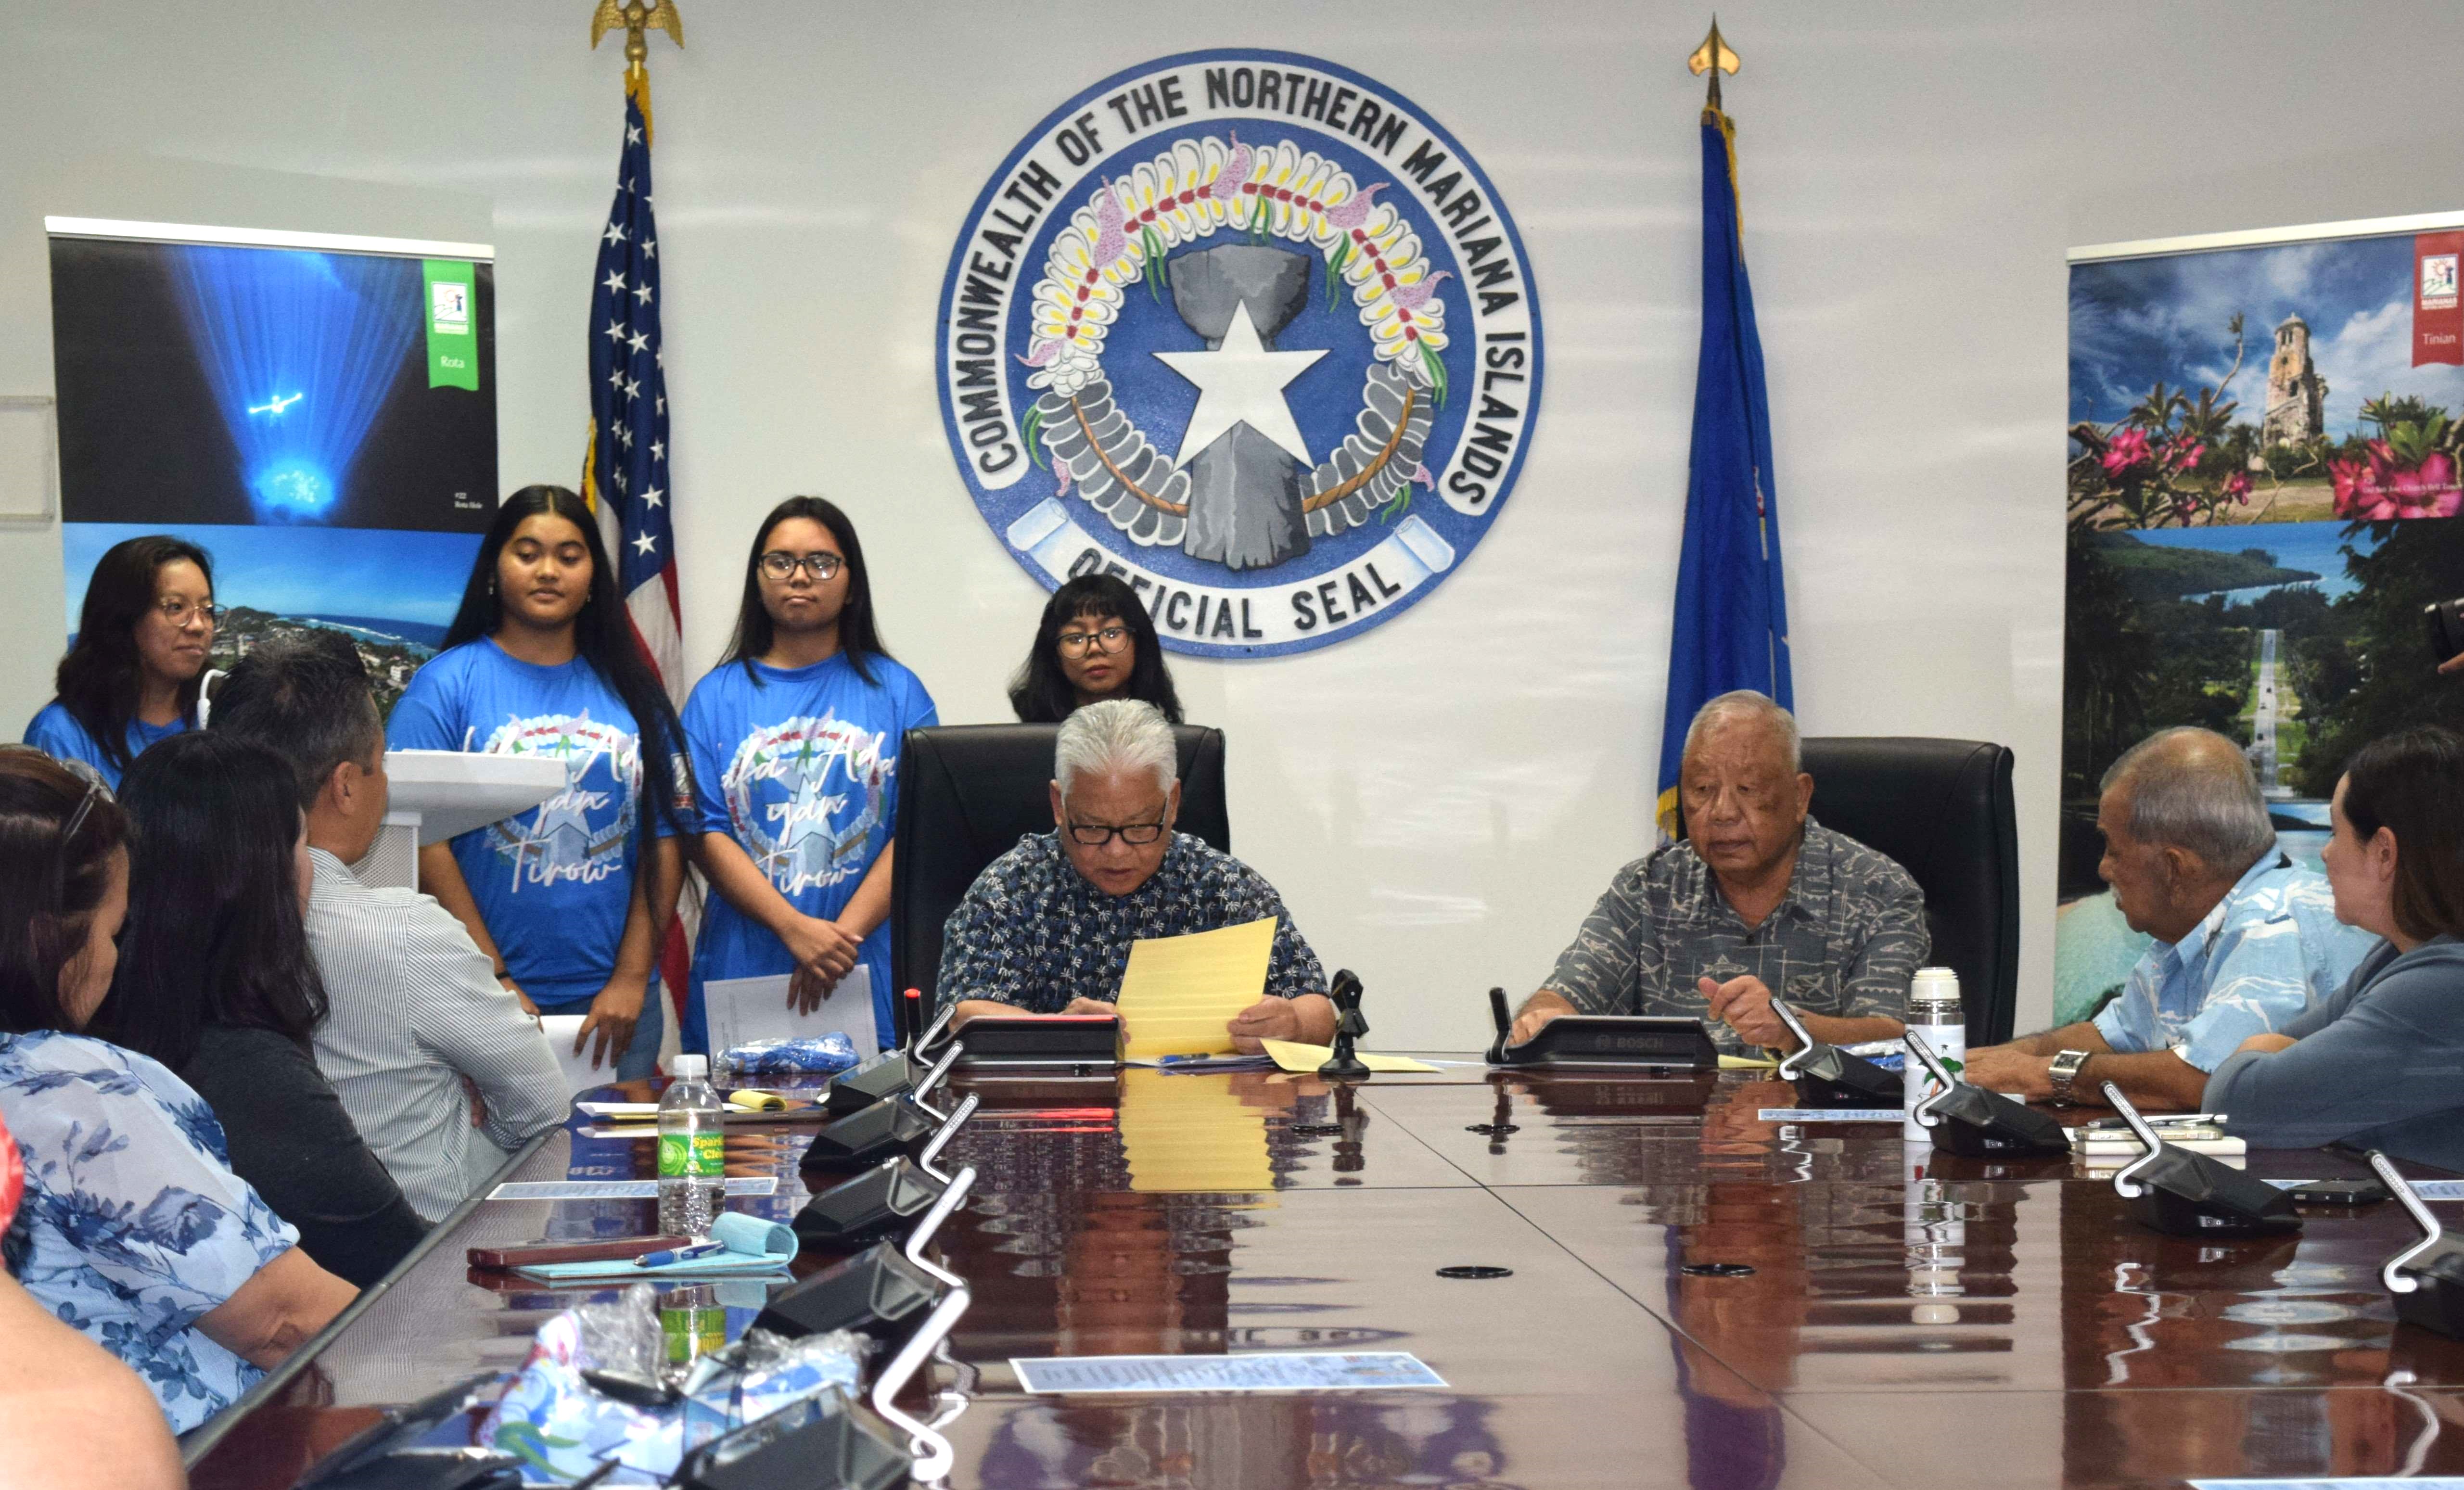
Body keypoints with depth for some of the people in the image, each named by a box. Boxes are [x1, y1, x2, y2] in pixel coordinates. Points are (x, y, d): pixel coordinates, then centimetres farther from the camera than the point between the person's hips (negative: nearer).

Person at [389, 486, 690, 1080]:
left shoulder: (631, 691, 10)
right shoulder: (445, 685, 0)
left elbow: (666, 841, 6)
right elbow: (423, 839, -7)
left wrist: (632, 979, -3)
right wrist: (495, 982, -12)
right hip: (492, 1001, -3)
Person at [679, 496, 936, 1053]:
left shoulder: (898, 693, 8)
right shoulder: (717, 696, 10)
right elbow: (708, 835, 0)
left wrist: (843, 935, -13)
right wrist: (796, 929, -14)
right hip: (743, 972, 1)